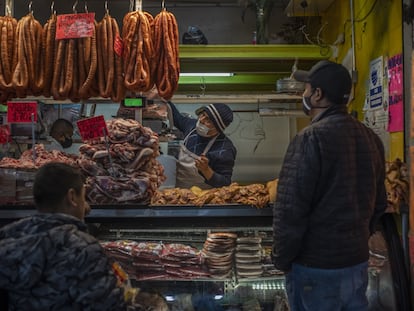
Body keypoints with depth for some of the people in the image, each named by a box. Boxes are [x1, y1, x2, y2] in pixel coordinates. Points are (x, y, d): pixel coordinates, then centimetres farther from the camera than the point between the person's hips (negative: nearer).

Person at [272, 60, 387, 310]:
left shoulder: (311, 138, -18)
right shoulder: (371, 138, 4)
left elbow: (290, 208, -20)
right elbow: (379, 203, 10)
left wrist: (282, 259, -7)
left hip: (316, 266, -6)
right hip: (358, 261, 7)